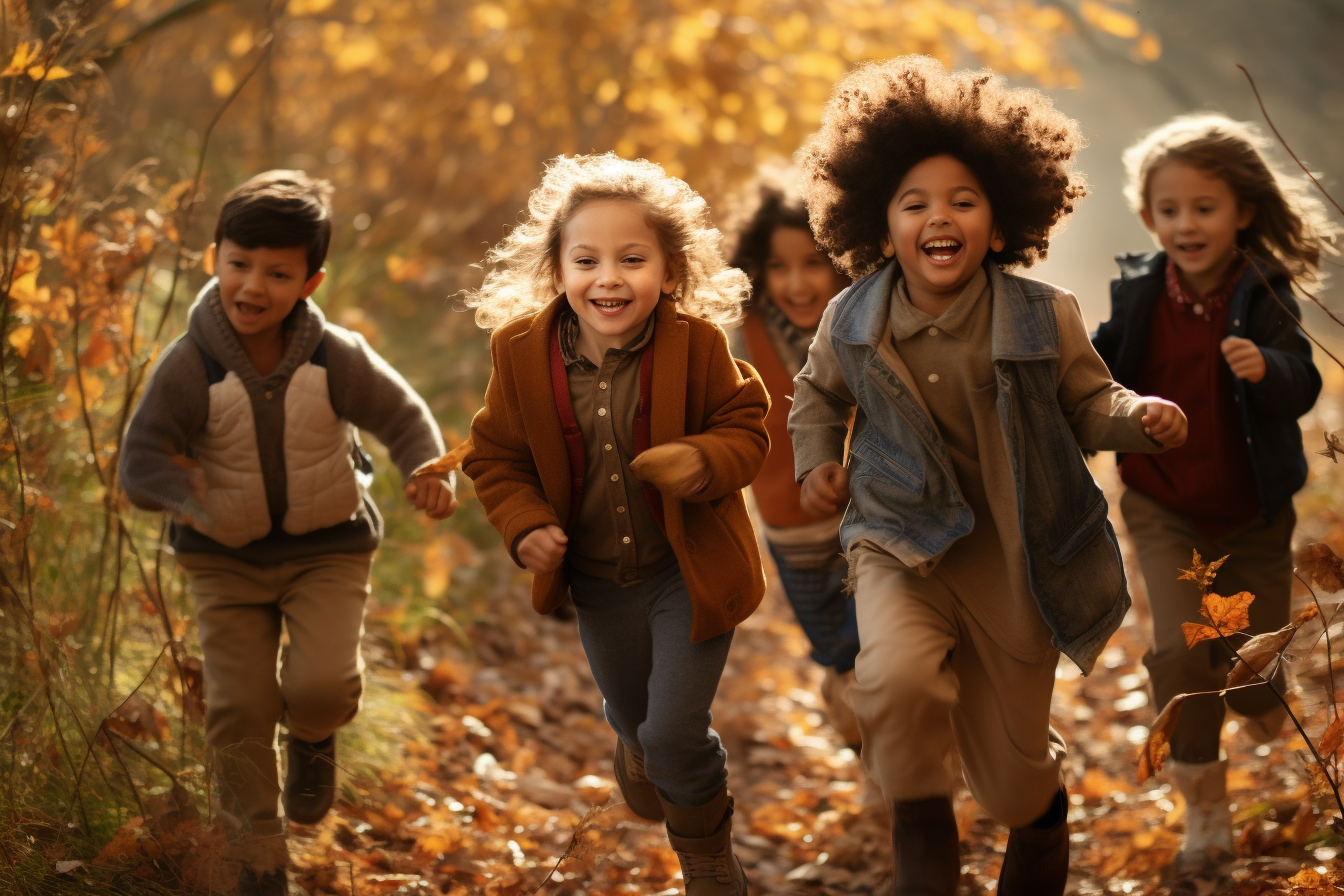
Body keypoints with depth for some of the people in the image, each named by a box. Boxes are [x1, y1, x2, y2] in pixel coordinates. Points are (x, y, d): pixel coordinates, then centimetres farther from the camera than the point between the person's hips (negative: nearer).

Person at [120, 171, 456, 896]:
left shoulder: (336, 358, -15)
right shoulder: (186, 367, -18)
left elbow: (401, 416, -3)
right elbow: (139, 461, -17)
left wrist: (428, 471, -23)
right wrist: (181, 493, -39)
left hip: (328, 546, 0)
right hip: (225, 557, 1)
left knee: (322, 685, -19)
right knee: (238, 706, 0)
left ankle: (312, 738, 21)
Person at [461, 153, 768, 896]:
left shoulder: (696, 344, -22)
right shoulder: (522, 351, -15)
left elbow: (745, 425, -11)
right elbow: (497, 455, -3)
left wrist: (706, 462, -32)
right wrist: (524, 526, -18)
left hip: (690, 568, -3)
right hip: (598, 577, 3)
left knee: (675, 737, -4)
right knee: (633, 717, 25)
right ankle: (635, 747, 66)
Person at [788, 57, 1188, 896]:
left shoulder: (1044, 318, -13)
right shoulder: (852, 322, -7)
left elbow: (1089, 402, 1)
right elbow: (819, 394, 15)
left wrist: (1141, 417, -19)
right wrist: (817, 462, 0)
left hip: (1012, 558, 0)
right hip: (902, 543, 1)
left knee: (1011, 783, 8)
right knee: (898, 678, -33)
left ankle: (1043, 808, 49)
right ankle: (921, 826, -3)